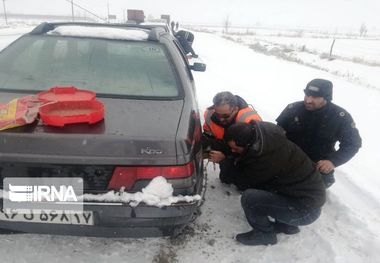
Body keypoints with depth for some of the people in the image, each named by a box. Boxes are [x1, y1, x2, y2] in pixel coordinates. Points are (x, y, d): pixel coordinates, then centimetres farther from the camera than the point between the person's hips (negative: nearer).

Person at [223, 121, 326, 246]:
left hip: (307, 210, -9)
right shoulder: (266, 130, -11)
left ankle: (265, 233, 6)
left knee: (248, 197, -22)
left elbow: (245, 183, -11)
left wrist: (236, 163, 2)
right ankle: (286, 224, 23)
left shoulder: (263, 161, -30)